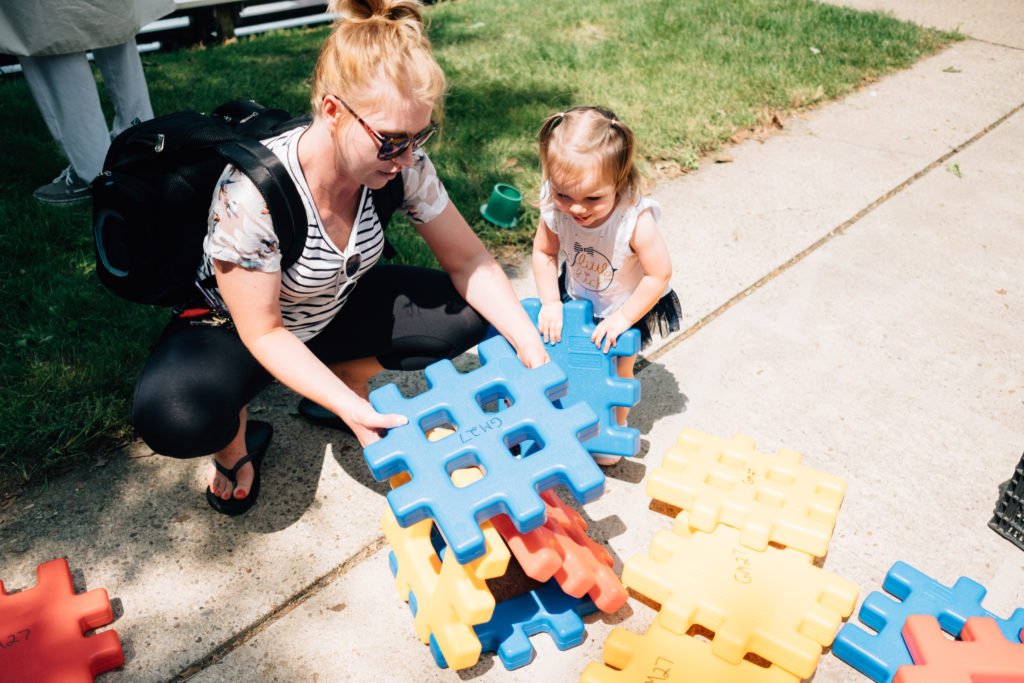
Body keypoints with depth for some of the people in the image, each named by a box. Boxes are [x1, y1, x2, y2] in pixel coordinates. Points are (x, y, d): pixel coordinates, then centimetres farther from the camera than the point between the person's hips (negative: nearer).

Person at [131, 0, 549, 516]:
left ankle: (345, 375, 8)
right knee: (174, 417, -36)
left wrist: (532, 347, -25)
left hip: (336, 310, 5)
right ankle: (235, 437, 2)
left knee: (471, 312, -14)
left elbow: (468, 262, -13)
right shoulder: (252, 193, -35)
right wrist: (356, 412, -36)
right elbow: (263, 333, -26)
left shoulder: (403, 163, -22)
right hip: (240, 328, -4)